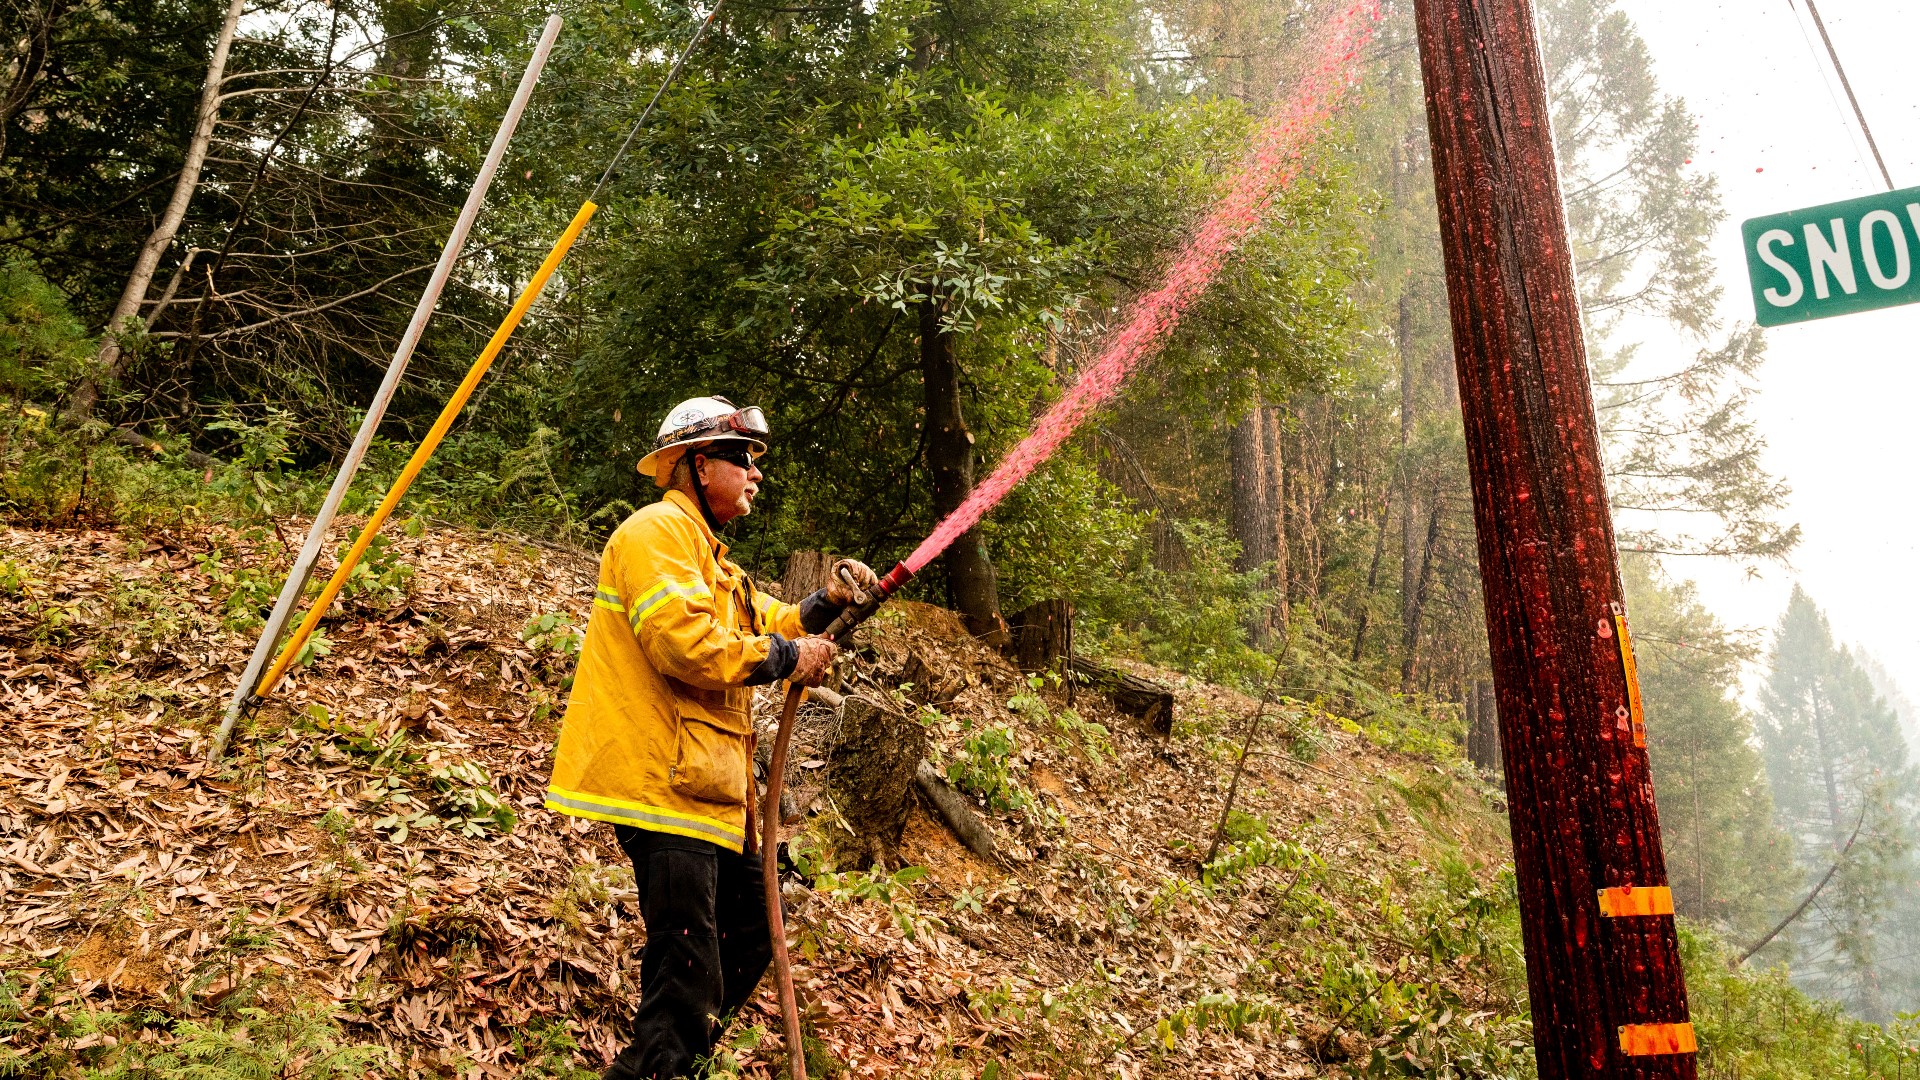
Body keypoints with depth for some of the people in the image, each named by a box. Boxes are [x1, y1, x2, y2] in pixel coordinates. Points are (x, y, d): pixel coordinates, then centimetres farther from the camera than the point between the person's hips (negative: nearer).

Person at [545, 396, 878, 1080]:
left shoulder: (710, 554, 27)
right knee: (689, 987, -14)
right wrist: (785, 657, -13)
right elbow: (684, 641, -23)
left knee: (748, 938, 19)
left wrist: (826, 605, 10)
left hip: (706, 787, 11)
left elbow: (766, 626, 29)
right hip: (663, 784, -11)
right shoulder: (659, 530, -8)